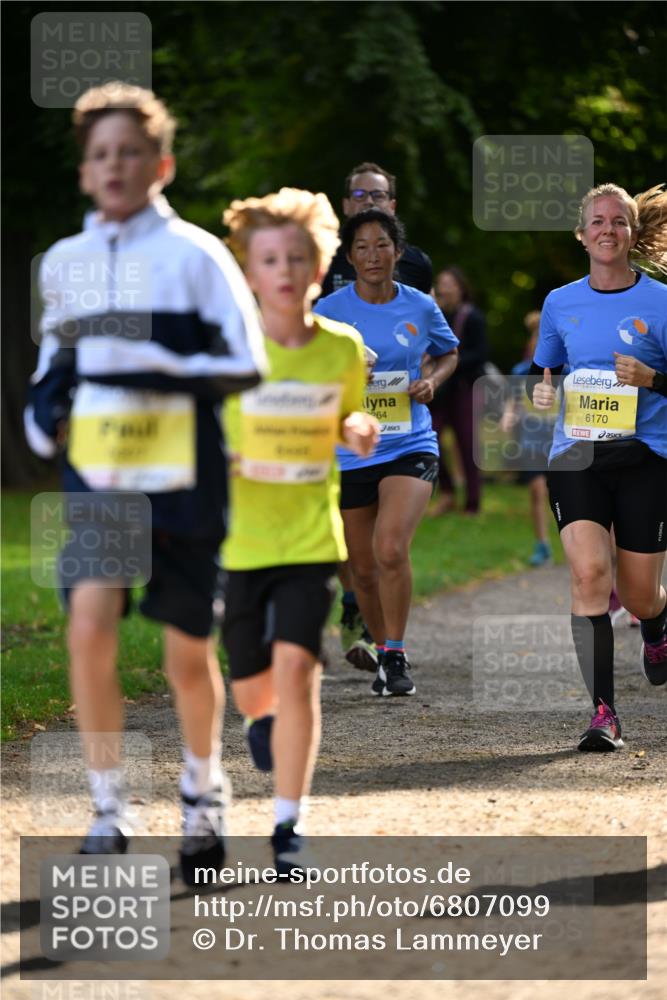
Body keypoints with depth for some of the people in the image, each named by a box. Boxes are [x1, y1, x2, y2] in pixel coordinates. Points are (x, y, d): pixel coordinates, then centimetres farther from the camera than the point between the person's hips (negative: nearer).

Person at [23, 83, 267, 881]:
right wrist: (44, 401, 6)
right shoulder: (65, 262, 10)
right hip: (97, 477, 3)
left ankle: (203, 798, 33)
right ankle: (107, 812, -5)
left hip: (181, 481, -2)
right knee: (89, 628, -16)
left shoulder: (195, 255, -4)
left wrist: (154, 367, -20)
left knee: (187, 653, 8)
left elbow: (245, 364, -8)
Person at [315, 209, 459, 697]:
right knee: (364, 567, 8)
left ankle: (396, 656, -9)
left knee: (391, 549, -21)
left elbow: (449, 352, 20)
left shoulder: (420, 307, 2)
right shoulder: (329, 311, -3)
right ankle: (383, 651, 30)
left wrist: (432, 381, 0)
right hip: (350, 451, 1)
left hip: (410, 447, -1)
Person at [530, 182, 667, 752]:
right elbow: (544, 369, 24)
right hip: (576, 456, 2)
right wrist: (541, 390, 2)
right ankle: (603, 713, -18)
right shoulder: (560, 303, 10)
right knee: (589, 571, -19)